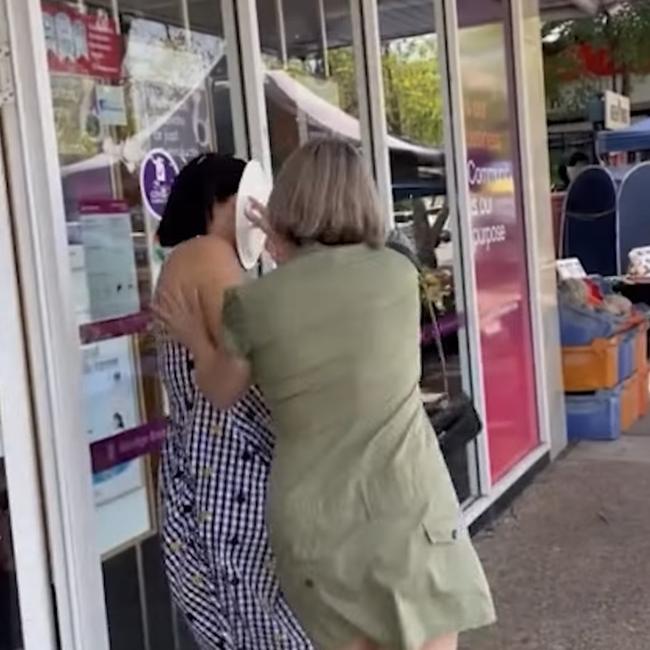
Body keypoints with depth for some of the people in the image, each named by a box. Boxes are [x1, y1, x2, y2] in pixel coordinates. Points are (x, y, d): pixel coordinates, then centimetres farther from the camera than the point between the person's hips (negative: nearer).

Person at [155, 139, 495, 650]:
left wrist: (194, 338, 26)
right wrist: (293, 261, 22)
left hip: (315, 518, 1)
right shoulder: (399, 273, -4)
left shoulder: (252, 302, -6)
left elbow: (223, 393, 10)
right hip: (406, 503, -1)